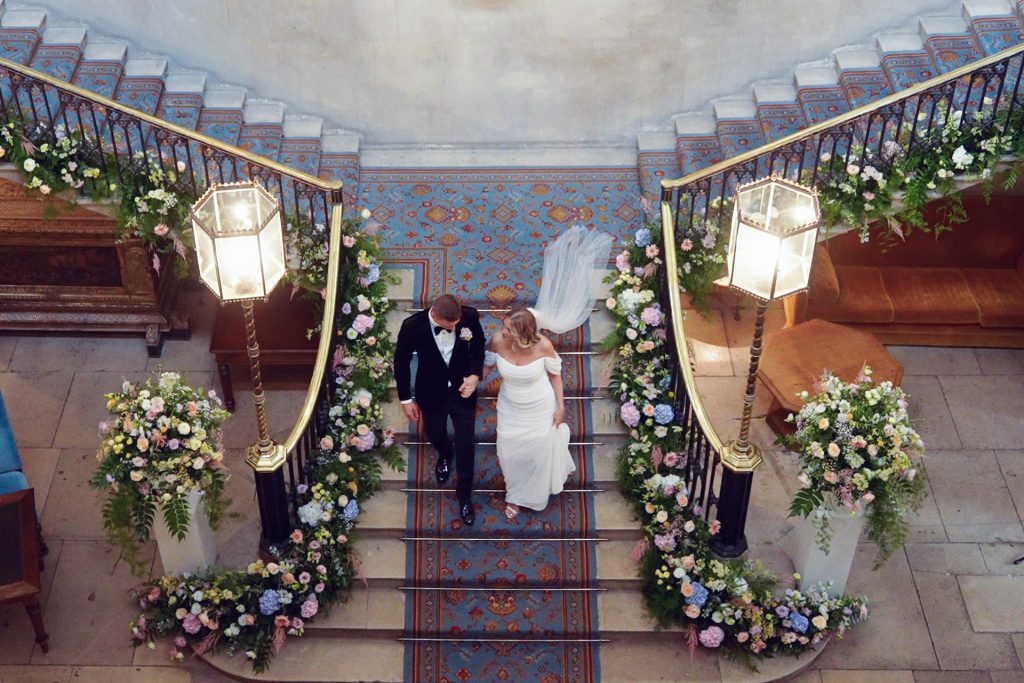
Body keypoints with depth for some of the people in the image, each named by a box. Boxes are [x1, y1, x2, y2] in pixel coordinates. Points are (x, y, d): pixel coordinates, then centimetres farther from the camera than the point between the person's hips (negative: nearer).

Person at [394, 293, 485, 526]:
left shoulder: (469, 316, -25)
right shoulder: (412, 326, -29)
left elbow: (478, 344, -3)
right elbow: (401, 363, -11)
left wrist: (475, 375, -18)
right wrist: (406, 399, -4)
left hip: (462, 390, 0)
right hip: (432, 394, 0)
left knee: (466, 445, 10)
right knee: (434, 435, 25)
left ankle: (464, 494, 35)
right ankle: (444, 455, 64)